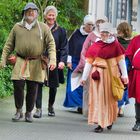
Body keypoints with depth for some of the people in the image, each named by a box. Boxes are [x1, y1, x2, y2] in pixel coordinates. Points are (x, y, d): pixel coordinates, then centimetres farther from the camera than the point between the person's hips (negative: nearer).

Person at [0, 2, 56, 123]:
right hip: (20, 63, 0)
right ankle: (18, 111, 9)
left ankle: (29, 113, 17)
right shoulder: (17, 27, 9)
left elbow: (51, 44, 2)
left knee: (32, 89, 3)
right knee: (18, 86, -9)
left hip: (36, 64, 0)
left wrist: (52, 59, -11)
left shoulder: (43, 28, 5)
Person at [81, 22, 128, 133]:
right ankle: (100, 123, 0)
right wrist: (84, 77, 4)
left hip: (111, 74, -1)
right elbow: (89, 62, 4)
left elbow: (121, 60, 0)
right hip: (97, 74, 1)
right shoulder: (94, 46, 2)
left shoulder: (115, 45, -1)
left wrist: (124, 75, -4)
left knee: (110, 97, 8)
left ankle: (110, 120, 26)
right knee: (98, 98, -2)